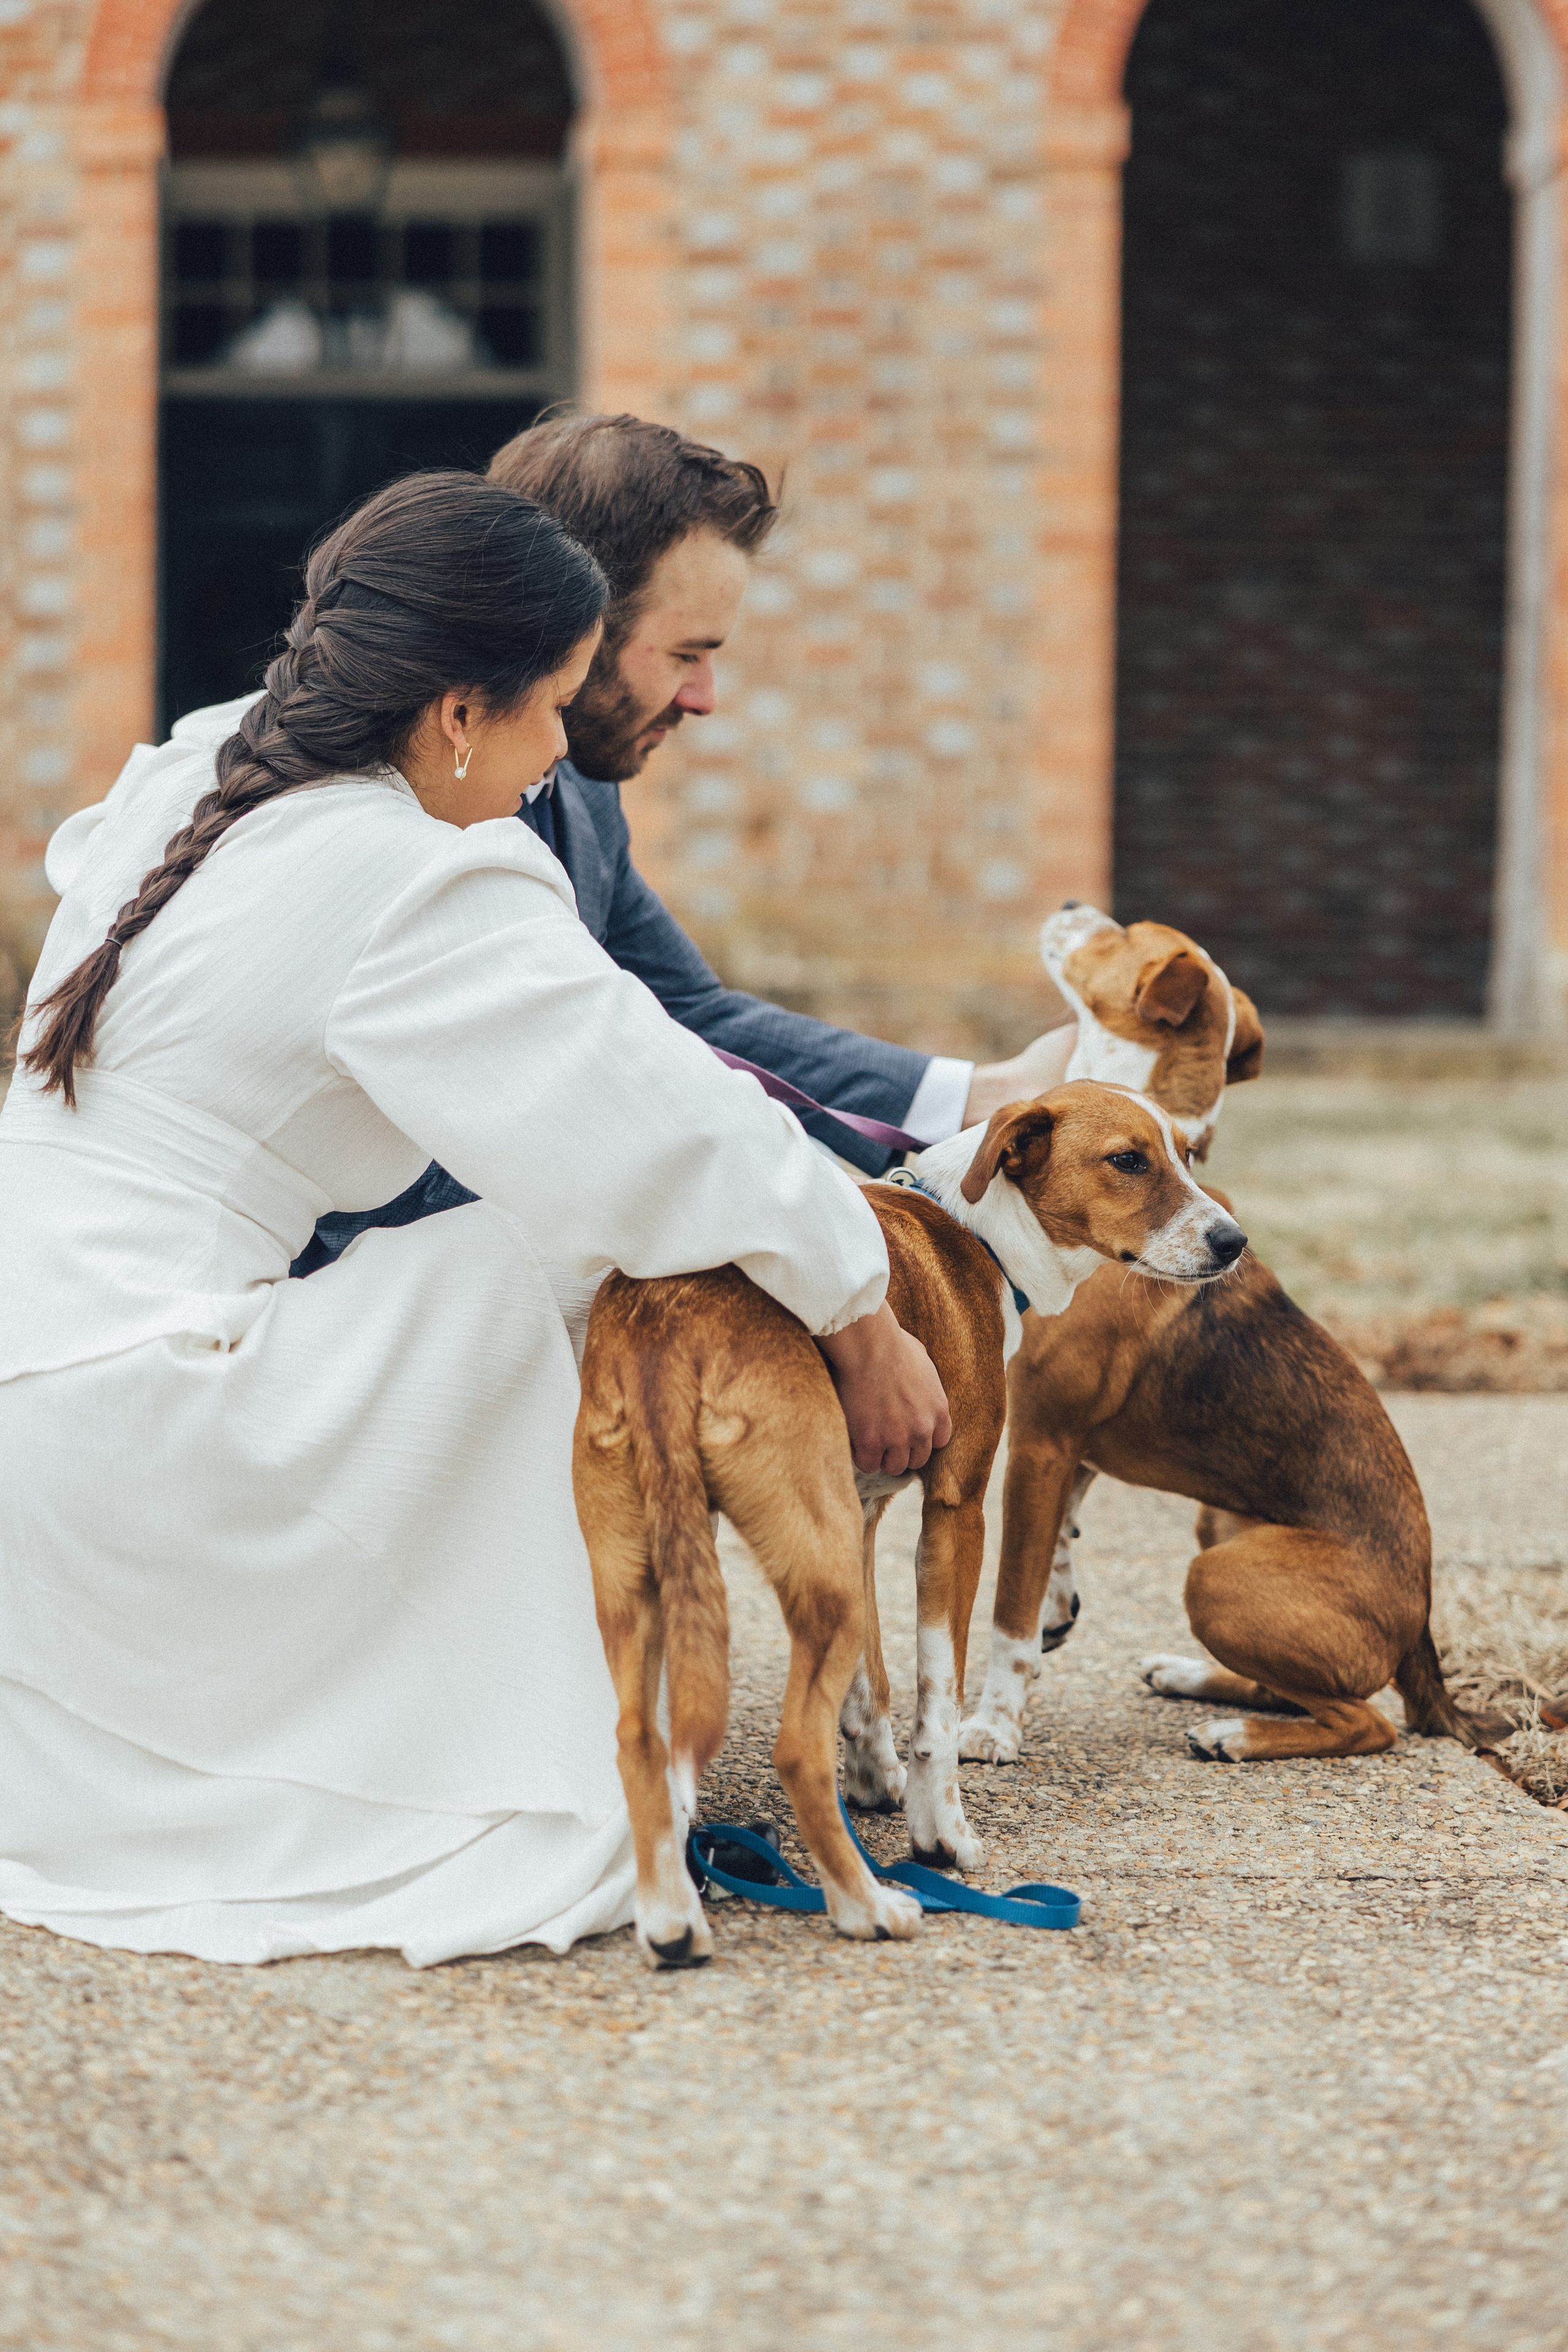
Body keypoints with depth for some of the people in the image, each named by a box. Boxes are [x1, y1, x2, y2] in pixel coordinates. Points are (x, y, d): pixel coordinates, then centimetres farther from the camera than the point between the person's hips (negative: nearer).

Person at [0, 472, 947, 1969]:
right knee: (544, 1262, -5)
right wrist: (867, 1325, 2)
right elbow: (673, 1128, -11)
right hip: (120, 1433, -9)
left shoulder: (176, 790, 11)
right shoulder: (421, 897, -13)